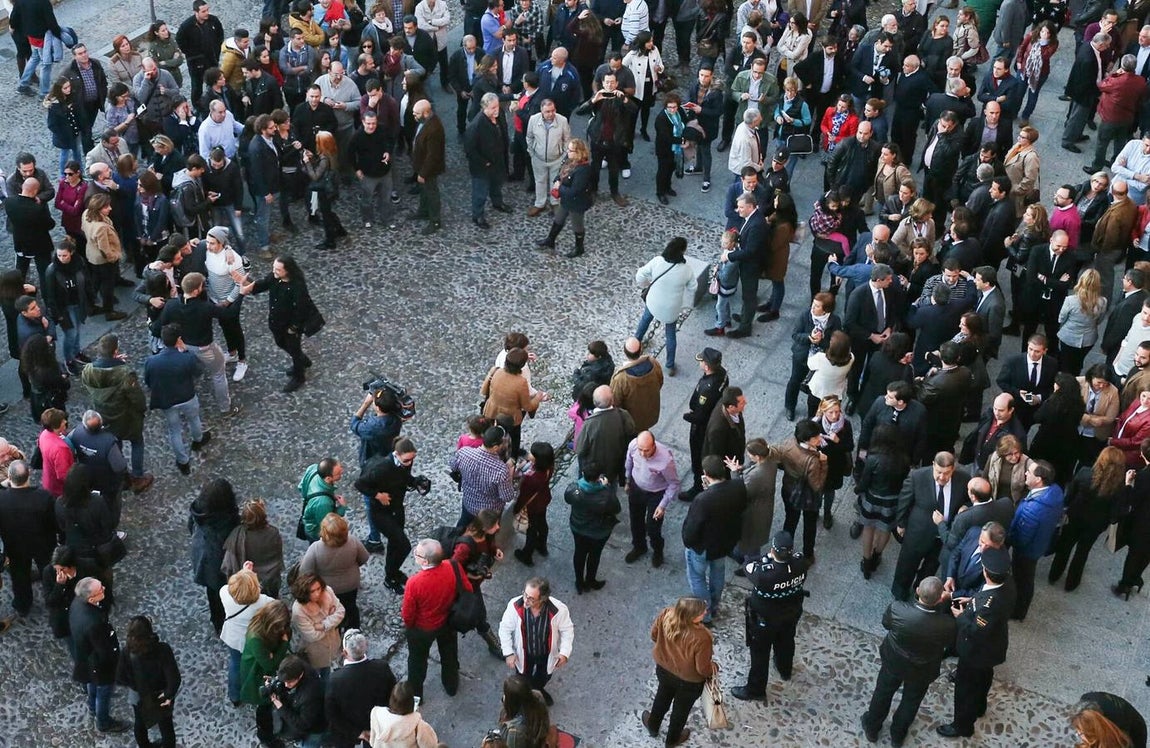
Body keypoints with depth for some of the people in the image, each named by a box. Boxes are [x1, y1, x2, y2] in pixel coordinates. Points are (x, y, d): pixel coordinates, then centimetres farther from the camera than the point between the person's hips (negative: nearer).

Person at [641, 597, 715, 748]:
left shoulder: (666, 614, -28)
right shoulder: (701, 638, -40)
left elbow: (654, 635, -7)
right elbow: (703, 669, -26)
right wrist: (714, 667, -3)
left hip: (664, 669, 4)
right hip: (689, 681, -4)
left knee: (662, 698, 35)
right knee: (681, 709, 27)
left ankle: (652, 727, 61)